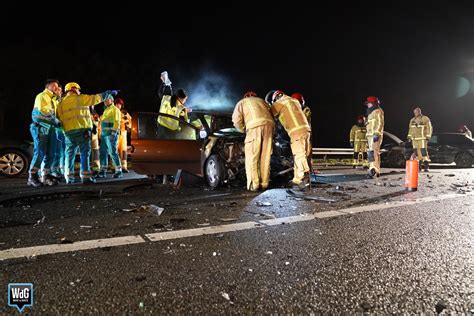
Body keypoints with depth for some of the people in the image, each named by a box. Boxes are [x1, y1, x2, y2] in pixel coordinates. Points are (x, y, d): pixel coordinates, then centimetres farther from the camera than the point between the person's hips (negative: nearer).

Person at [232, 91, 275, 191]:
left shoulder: (241, 103, 25)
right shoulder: (261, 101, 37)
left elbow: (236, 121, 11)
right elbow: (270, 115, 27)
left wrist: (244, 130, 26)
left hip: (255, 126, -4)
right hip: (269, 125, 4)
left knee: (252, 158, -2)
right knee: (265, 157, 7)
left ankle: (253, 184, -6)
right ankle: (264, 183, 8)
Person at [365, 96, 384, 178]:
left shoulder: (378, 111, -3)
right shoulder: (371, 113, 26)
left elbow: (380, 123, -15)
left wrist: (376, 134, -25)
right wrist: (368, 137, 24)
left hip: (375, 136, -10)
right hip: (370, 136, 10)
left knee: (373, 152, -21)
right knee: (375, 153, 11)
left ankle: (373, 170, -30)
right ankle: (376, 171, 16)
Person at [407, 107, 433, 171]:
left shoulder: (425, 119, -3)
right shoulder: (412, 120, 14)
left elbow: (429, 128, -5)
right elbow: (410, 129, 22)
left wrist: (428, 137, -11)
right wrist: (409, 136, 15)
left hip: (422, 139, -5)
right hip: (414, 139, 5)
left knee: (424, 152, -11)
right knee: (416, 153, 4)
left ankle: (426, 167, -7)